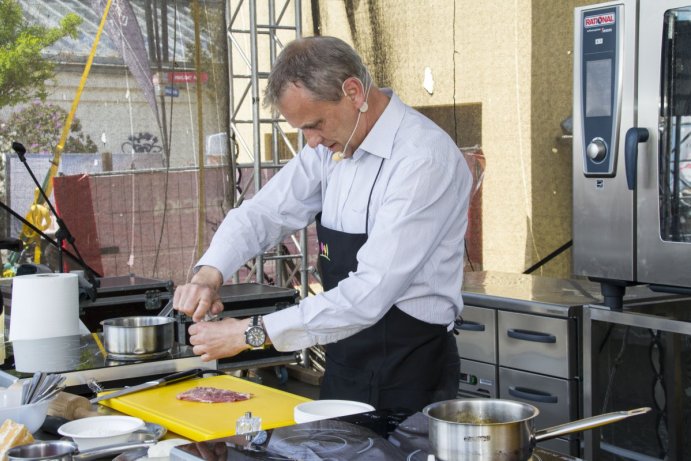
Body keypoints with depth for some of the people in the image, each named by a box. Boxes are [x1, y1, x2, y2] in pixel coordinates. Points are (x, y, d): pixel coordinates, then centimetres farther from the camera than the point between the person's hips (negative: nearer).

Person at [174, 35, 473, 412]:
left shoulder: (424, 159, -23)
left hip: (407, 380, -7)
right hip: (343, 366, 8)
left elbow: (371, 294, -28)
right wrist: (209, 274, -12)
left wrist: (252, 332, -25)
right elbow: (264, 211, 8)